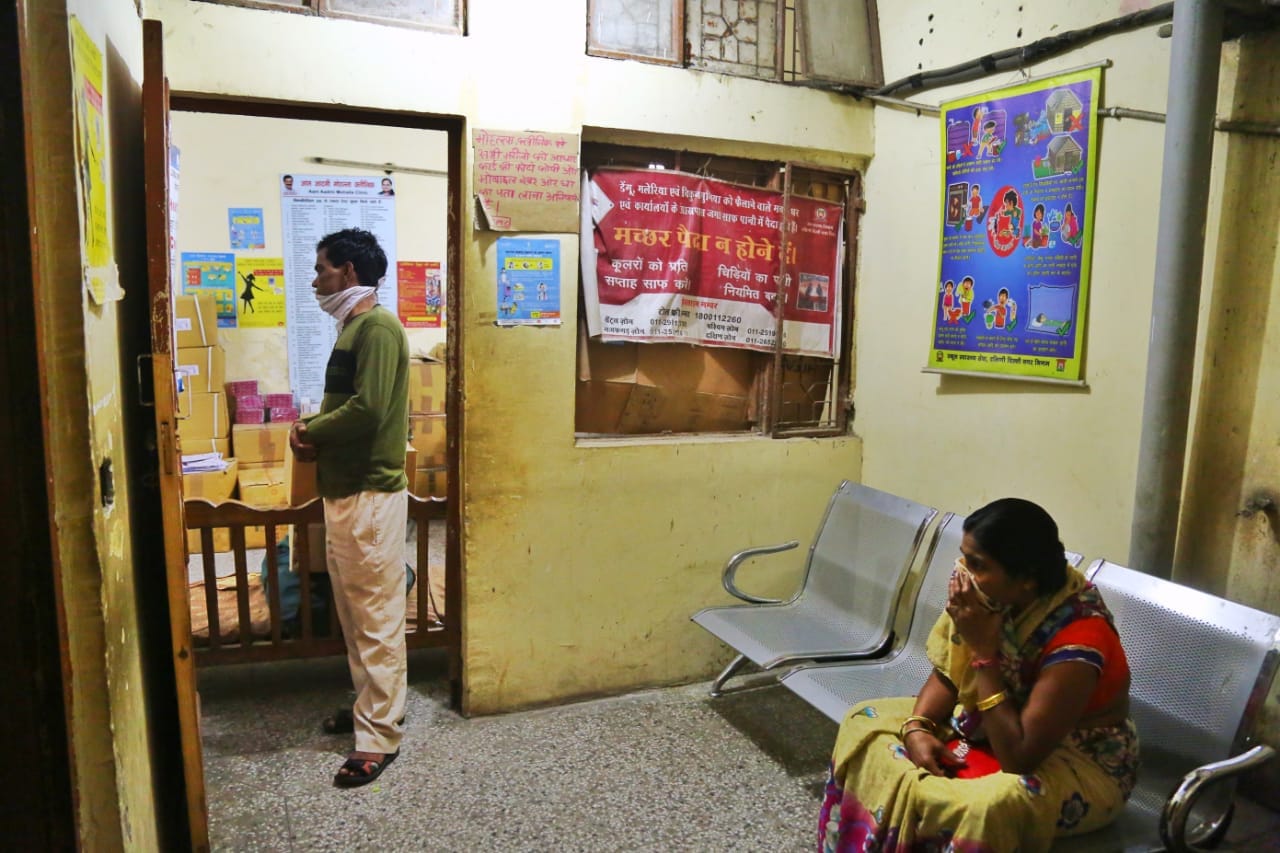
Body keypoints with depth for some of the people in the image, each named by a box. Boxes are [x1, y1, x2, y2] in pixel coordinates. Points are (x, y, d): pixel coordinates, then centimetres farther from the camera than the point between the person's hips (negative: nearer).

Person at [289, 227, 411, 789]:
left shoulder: (377, 327, -14)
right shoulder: (353, 328, 17)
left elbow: (369, 408, -24)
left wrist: (309, 432, -8)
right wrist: (311, 429, 1)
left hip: (370, 495, -10)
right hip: (343, 491, 10)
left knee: (377, 618, -3)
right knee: (353, 614, 18)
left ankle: (379, 736, 6)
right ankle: (368, 705, 32)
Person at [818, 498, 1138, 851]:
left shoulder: (1078, 641, -31)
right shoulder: (991, 598, -13)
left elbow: (1019, 757, -32)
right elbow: (947, 674, 2)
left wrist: (983, 648, -34)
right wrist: (917, 727, -17)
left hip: (1079, 762, -7)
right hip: (991, 727, 7)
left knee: (988, 807, -39)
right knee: (865, 721, -3)